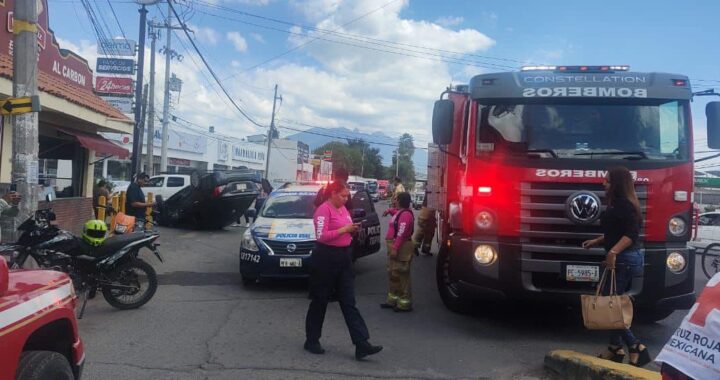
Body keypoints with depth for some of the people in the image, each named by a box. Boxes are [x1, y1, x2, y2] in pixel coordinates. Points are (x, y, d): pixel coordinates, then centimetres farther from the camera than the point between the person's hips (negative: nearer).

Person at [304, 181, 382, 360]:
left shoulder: (343, 209, 13)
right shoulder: (323, 210, -12)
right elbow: (321, 236, -21)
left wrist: (352, 230, 1)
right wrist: (344, 229, -21)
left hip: (344, 257, 8)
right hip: (326, 258, -7)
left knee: (349, 302, 4)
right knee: (319, 301, 6)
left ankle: (362, 344, 1)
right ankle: (311, 341, 21)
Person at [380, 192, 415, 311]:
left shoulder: (405, 214, -18)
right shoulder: (400, 212, 13)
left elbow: (401, 233, -25)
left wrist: (395, 248, -28)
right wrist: (389, 210, 25)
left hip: (401, 248, -11)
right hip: (395, 246, 11)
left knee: (401, 275, -7)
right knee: (392, 274, 17)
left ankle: (404, 303, -2)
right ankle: (393, 299, 26)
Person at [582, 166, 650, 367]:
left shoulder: (623, 205, -16)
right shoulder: (618, 204, 16)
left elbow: (631, 234, -25)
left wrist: (613, 251, -34)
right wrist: (596, 241, 21)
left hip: (623, 259, -11)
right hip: (624, 259, 11)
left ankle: (636, 347, 1)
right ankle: (616, 349, 20)